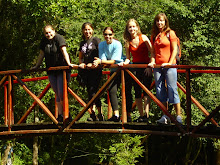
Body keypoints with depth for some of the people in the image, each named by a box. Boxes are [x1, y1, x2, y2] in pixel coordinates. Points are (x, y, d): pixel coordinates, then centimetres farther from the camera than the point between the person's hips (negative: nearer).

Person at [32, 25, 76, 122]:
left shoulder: (59, 38, -10)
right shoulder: (44, 41, 7)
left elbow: (64, 51, -21)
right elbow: (41, 54, 17)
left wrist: (68, 63, -32)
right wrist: (36, 66, 21)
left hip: (62, 69, -6)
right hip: (51, 71, 6)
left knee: (61, 93, -11)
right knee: (57, 93, 6)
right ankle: (60, 115, 8)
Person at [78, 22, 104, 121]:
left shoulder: (96, 40, 2)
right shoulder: (82, 43, 19)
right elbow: (80, 57, 25)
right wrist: (81, 63, 3)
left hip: (95, 69, -6)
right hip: (85, 70, 6)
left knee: (93, 90, -15)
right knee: (89, 91, 3)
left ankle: (100, 114, -12)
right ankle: (93, 113, 5)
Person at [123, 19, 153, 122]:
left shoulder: (143, 38, -4)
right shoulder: (127, 42, 4)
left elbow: (152, 51, -2)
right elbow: (128, 58, 9)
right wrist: (124, 63, -11)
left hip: (146, 66, -4)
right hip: (135, 67, 4)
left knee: (146, 91, -10)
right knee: (137, 92, 3)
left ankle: (146, 115, -15)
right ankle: (141, 115, 8)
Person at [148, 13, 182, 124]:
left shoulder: (170, 33, 3)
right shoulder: (154, 36, 15)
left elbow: (174, 50, 0)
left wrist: (170, 63, -11)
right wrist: (152, 62, 2)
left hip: (169, 65, -5)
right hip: (157, 66, 5)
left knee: (172, 89, -10)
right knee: (160, 91, 1)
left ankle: (178, 116, -8)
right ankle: (165, 117, 5)